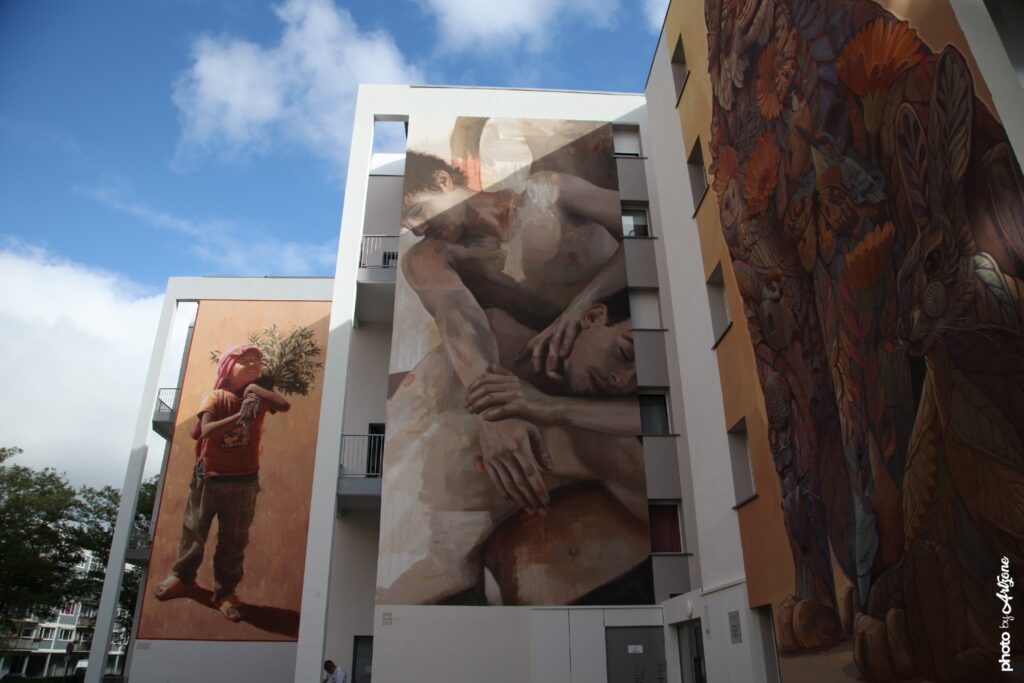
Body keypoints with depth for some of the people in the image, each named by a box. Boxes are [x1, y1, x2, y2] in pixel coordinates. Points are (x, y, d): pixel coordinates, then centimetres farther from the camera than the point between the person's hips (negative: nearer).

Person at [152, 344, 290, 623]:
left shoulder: (257, 398, 0)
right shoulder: (215, 397, -7)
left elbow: (284, 405, -19)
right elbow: (206, 430, -24)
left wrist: (255, 387, -18)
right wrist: (240, 416, -35)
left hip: (244, 481, 1)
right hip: (209, 477, -1)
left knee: (234, 540, 7)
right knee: (194, 531, 16)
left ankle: (225, 591, 21)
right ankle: (182, 576, 38)